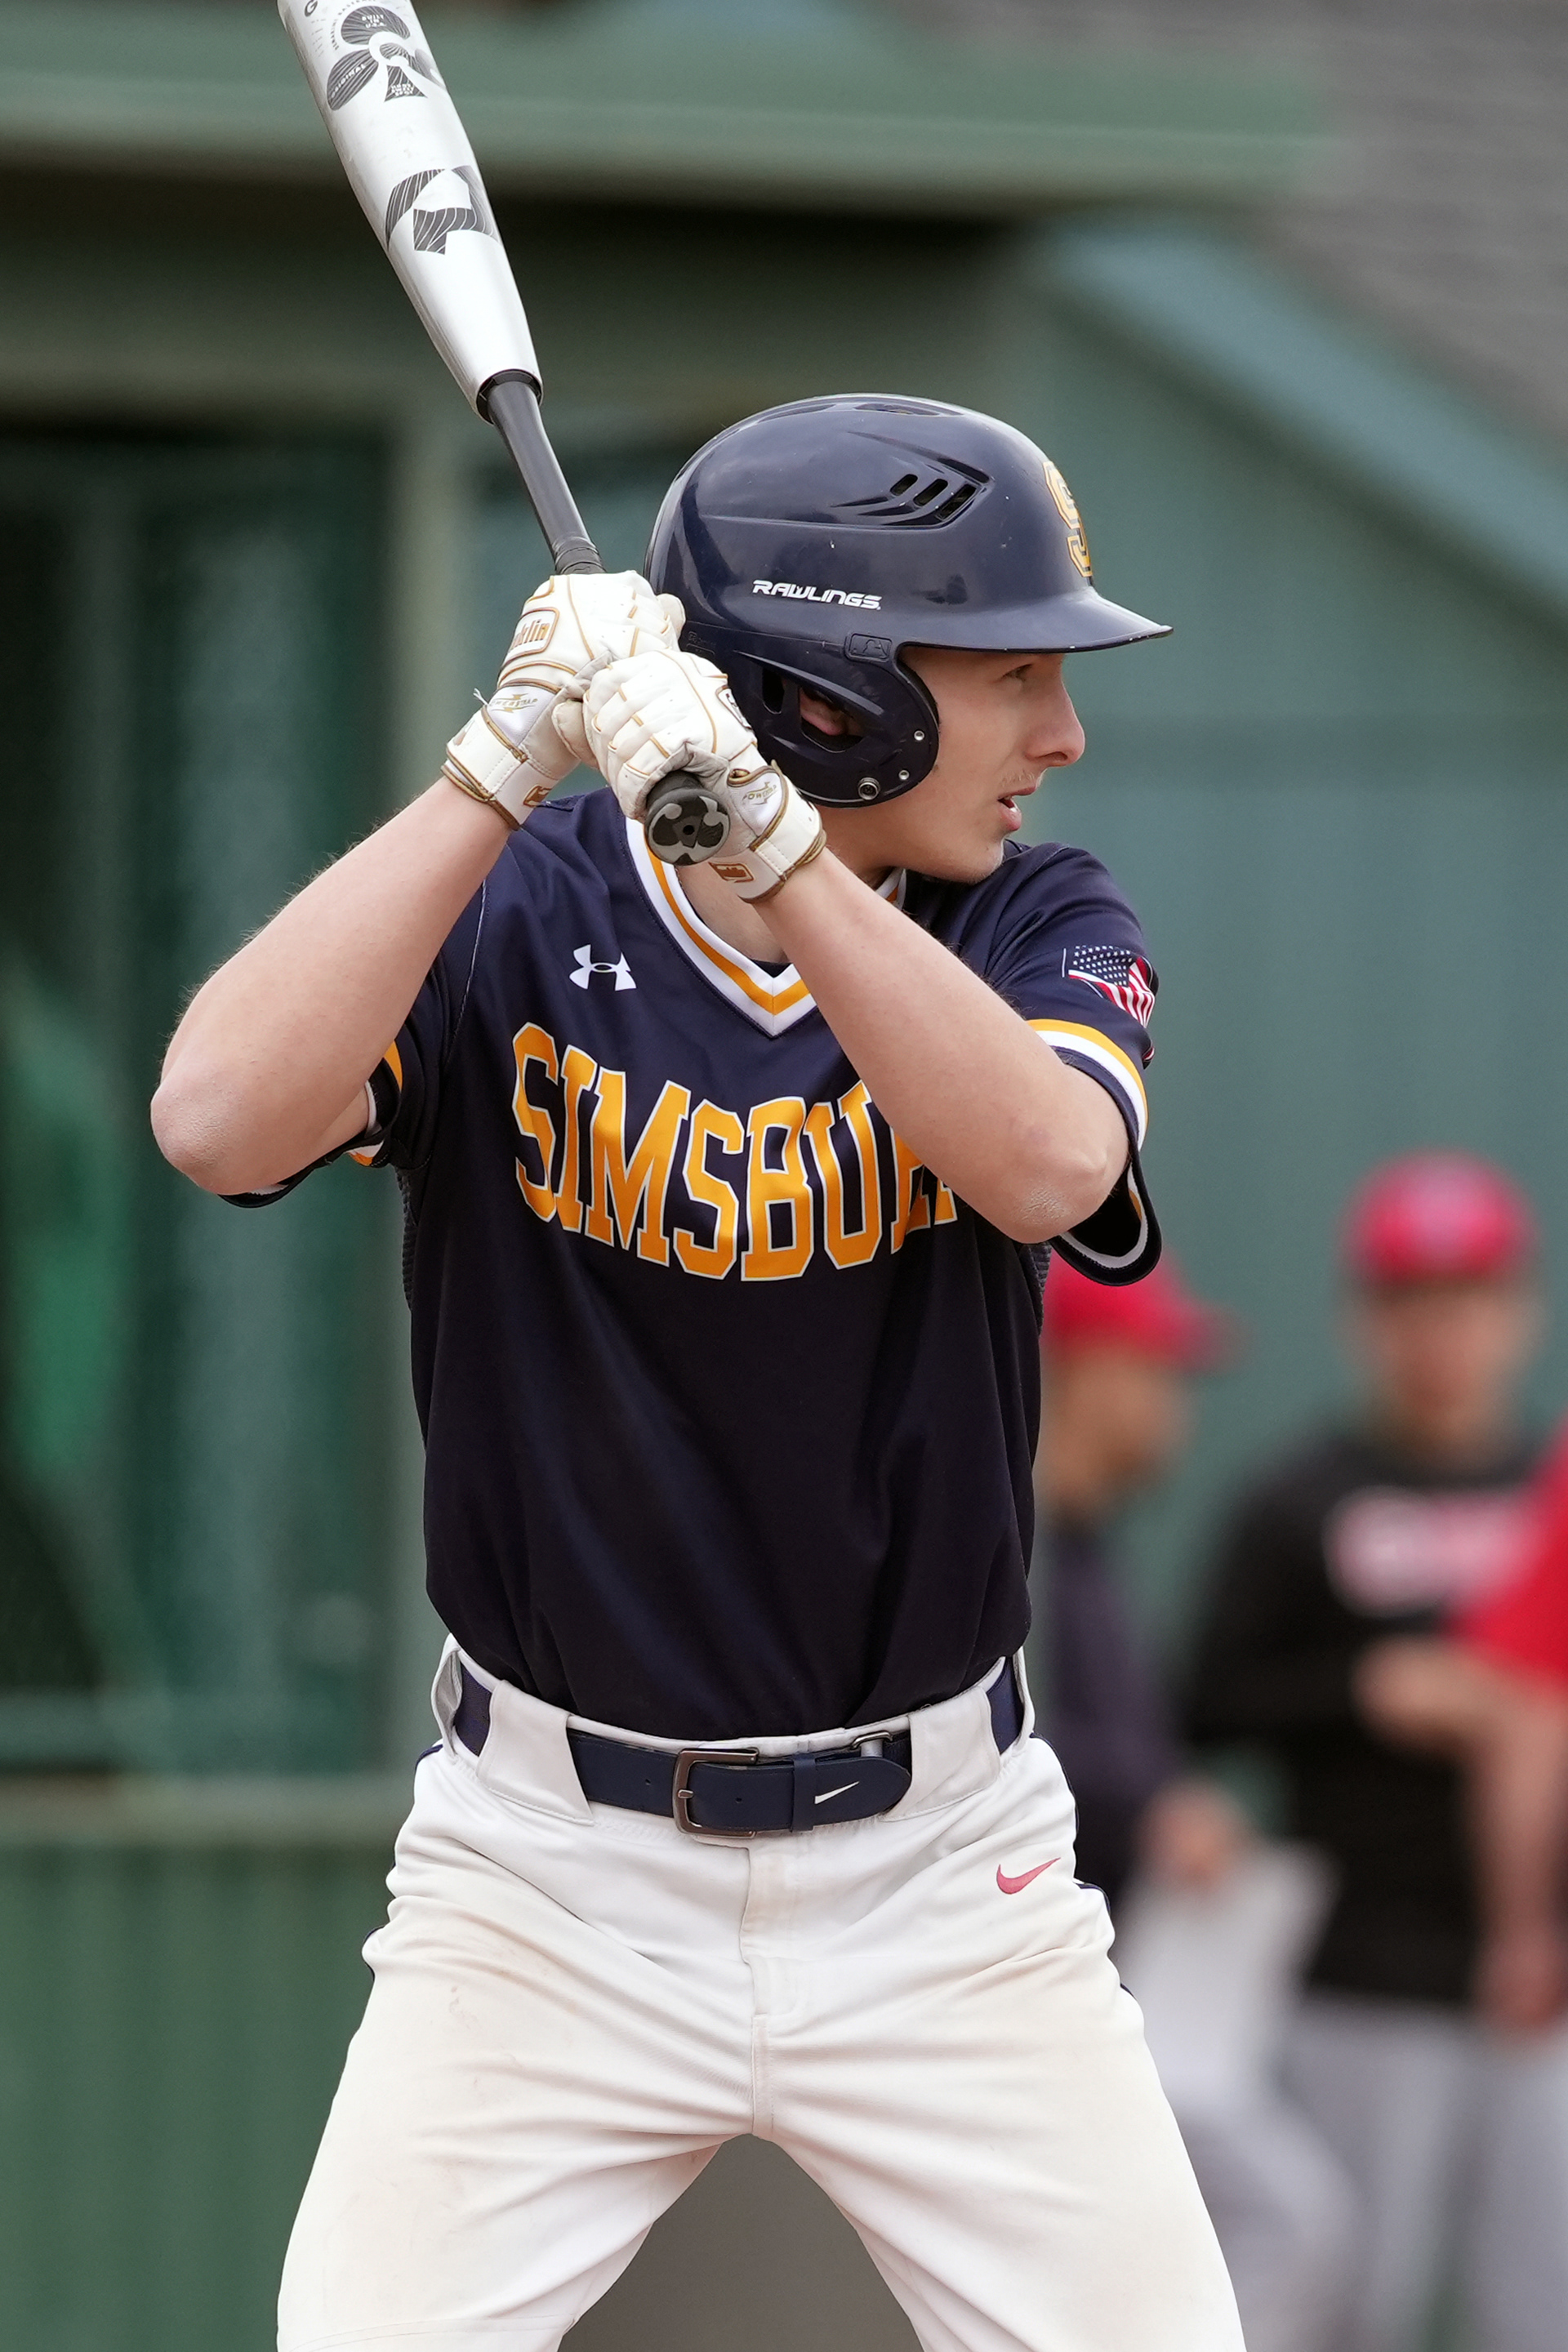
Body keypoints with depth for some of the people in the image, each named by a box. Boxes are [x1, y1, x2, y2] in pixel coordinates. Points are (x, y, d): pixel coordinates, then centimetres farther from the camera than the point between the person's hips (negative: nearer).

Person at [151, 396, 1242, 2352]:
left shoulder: (1041, 931, -2)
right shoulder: (510, 918, -7)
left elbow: (1049, 1167, -24)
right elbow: (220, 1122, -25)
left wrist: (766, 842, -34)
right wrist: (504, 766, -27)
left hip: (942, 1880, 2)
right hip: (552, 1873, -2)